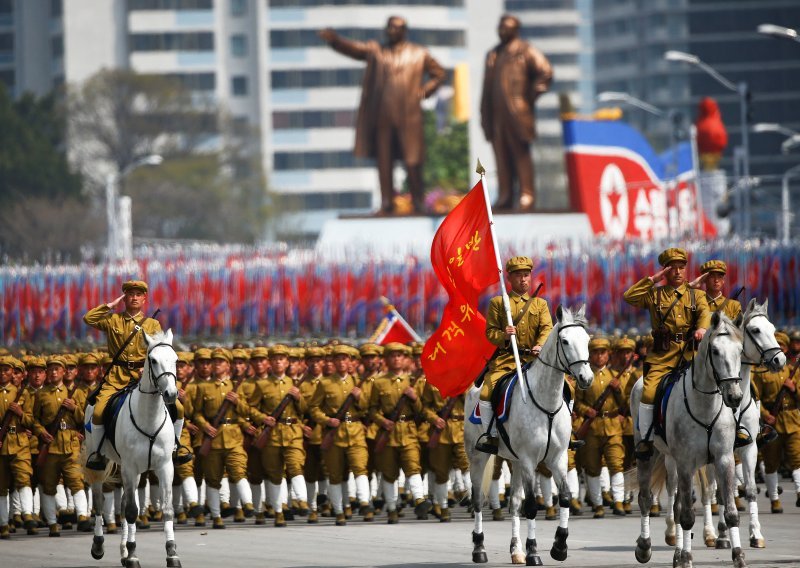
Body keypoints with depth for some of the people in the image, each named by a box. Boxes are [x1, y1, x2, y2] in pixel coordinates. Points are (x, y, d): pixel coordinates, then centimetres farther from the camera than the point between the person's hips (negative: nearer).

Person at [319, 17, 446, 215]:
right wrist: (334, 40, -24)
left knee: (413, 161, -2)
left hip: (408, 116, -1)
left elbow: (438, 74, 17)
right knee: (384, 160, 2)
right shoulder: (375, 51, 10)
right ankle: (387, 202, 6)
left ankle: (418, 202, 7)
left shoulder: (419, 54, 9)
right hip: (382, 116, 1)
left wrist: (424, 91, 1)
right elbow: (352, 48, -5)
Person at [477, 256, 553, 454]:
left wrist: (540, 345, -19)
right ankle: (490, 434, -9)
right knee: (486, 392, -23)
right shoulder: (498, 303, 10)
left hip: (534, 358, 2)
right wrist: (503, 336, -18)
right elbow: (490, 331, 5)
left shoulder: (540, 304, 16)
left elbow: (547, 328, 2)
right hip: (506, 358, -2)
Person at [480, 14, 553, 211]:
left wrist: (531, 97, -8)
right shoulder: (493, 55, 20)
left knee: (520, 154, -7)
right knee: (501, 157, 4)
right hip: (496, 116, 6)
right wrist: (484, 115, 13)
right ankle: (504, 197, 5)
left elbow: (545, 72, -8)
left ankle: (527, 196, -7)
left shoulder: (525, 51, 0)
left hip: (517, 113, -6)